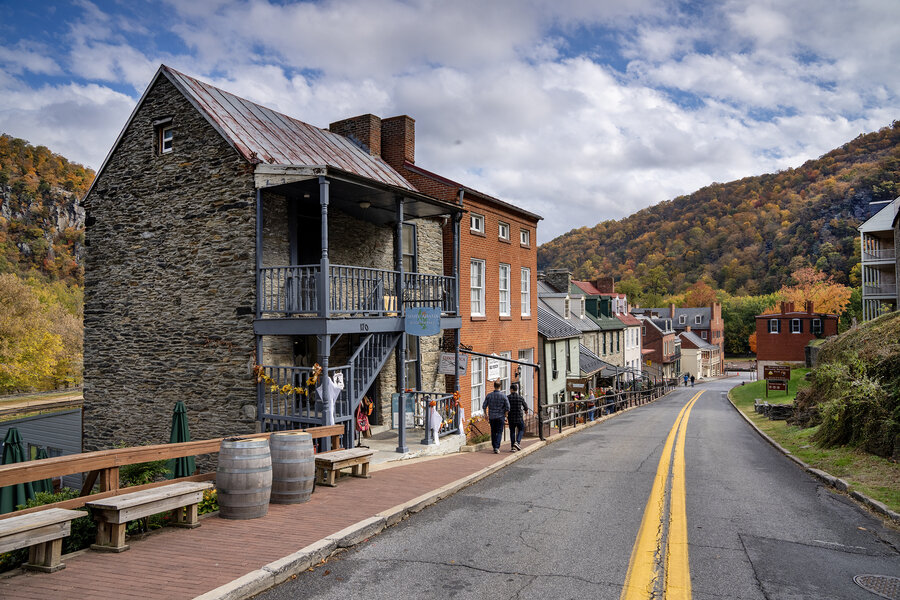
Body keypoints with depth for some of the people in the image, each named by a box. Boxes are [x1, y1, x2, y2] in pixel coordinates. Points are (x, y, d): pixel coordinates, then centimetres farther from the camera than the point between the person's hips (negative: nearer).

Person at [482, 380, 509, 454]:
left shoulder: (489, 395, -3)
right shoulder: (503, 396, -8)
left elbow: (484, 406, 0)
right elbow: (507, 408, -9)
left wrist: (486, 415, 12)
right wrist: (505, 416, 4)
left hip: (491, 417, 2)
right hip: (500, 417, -2)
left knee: (493, 432, 15)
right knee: (499, 432, 2)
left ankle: (494, 447, 20)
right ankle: (497, 447, -12)